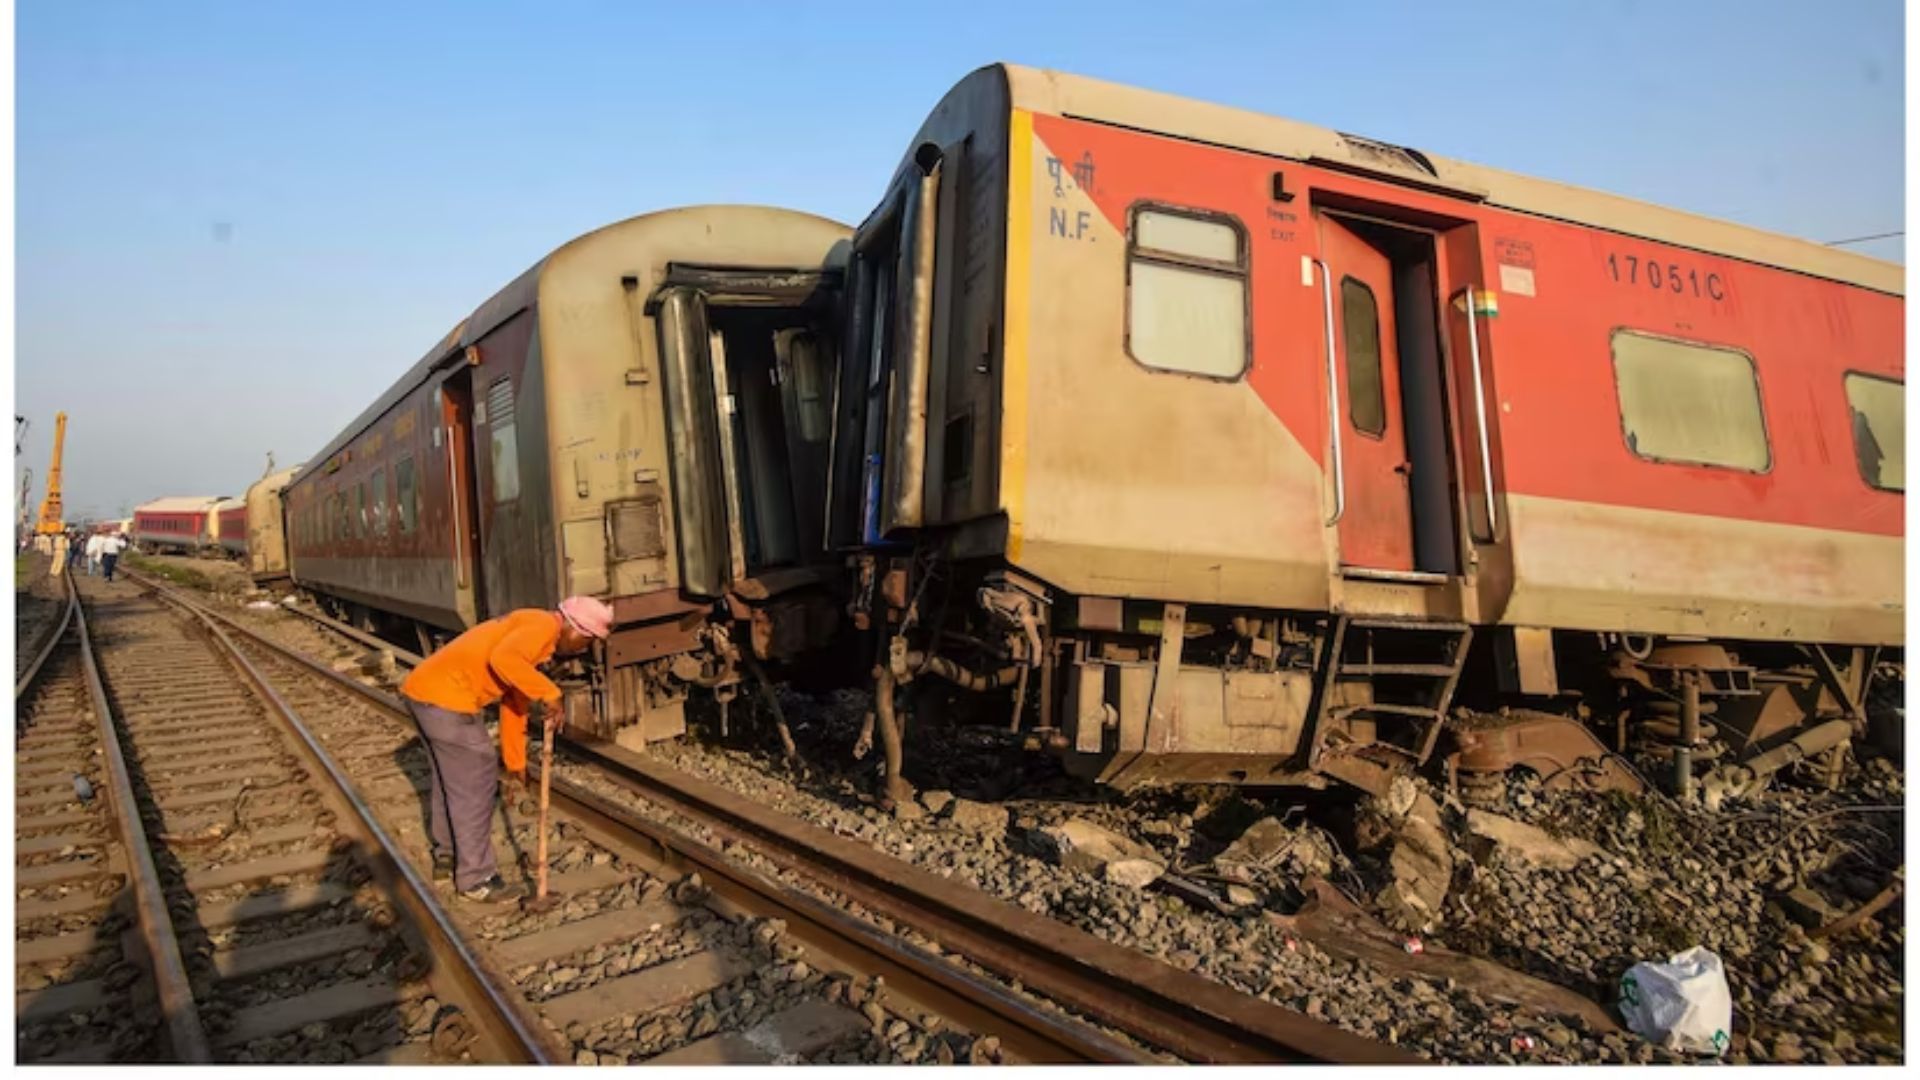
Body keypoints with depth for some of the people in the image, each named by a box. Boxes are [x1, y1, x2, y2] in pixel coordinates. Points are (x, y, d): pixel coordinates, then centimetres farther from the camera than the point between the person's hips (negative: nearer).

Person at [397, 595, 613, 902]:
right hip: (446, 697, -10)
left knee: (448, 780, 25)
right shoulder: (544, 625, -10)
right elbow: (503, 660, -30)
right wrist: (549, 694, -20)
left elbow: (513, 704, 26)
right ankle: (476, 880, 11)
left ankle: (446, 858, 41)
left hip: (422, 689, 11)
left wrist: (516, 764, 30)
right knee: (476, 786, 0)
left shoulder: (529, 629, 20)